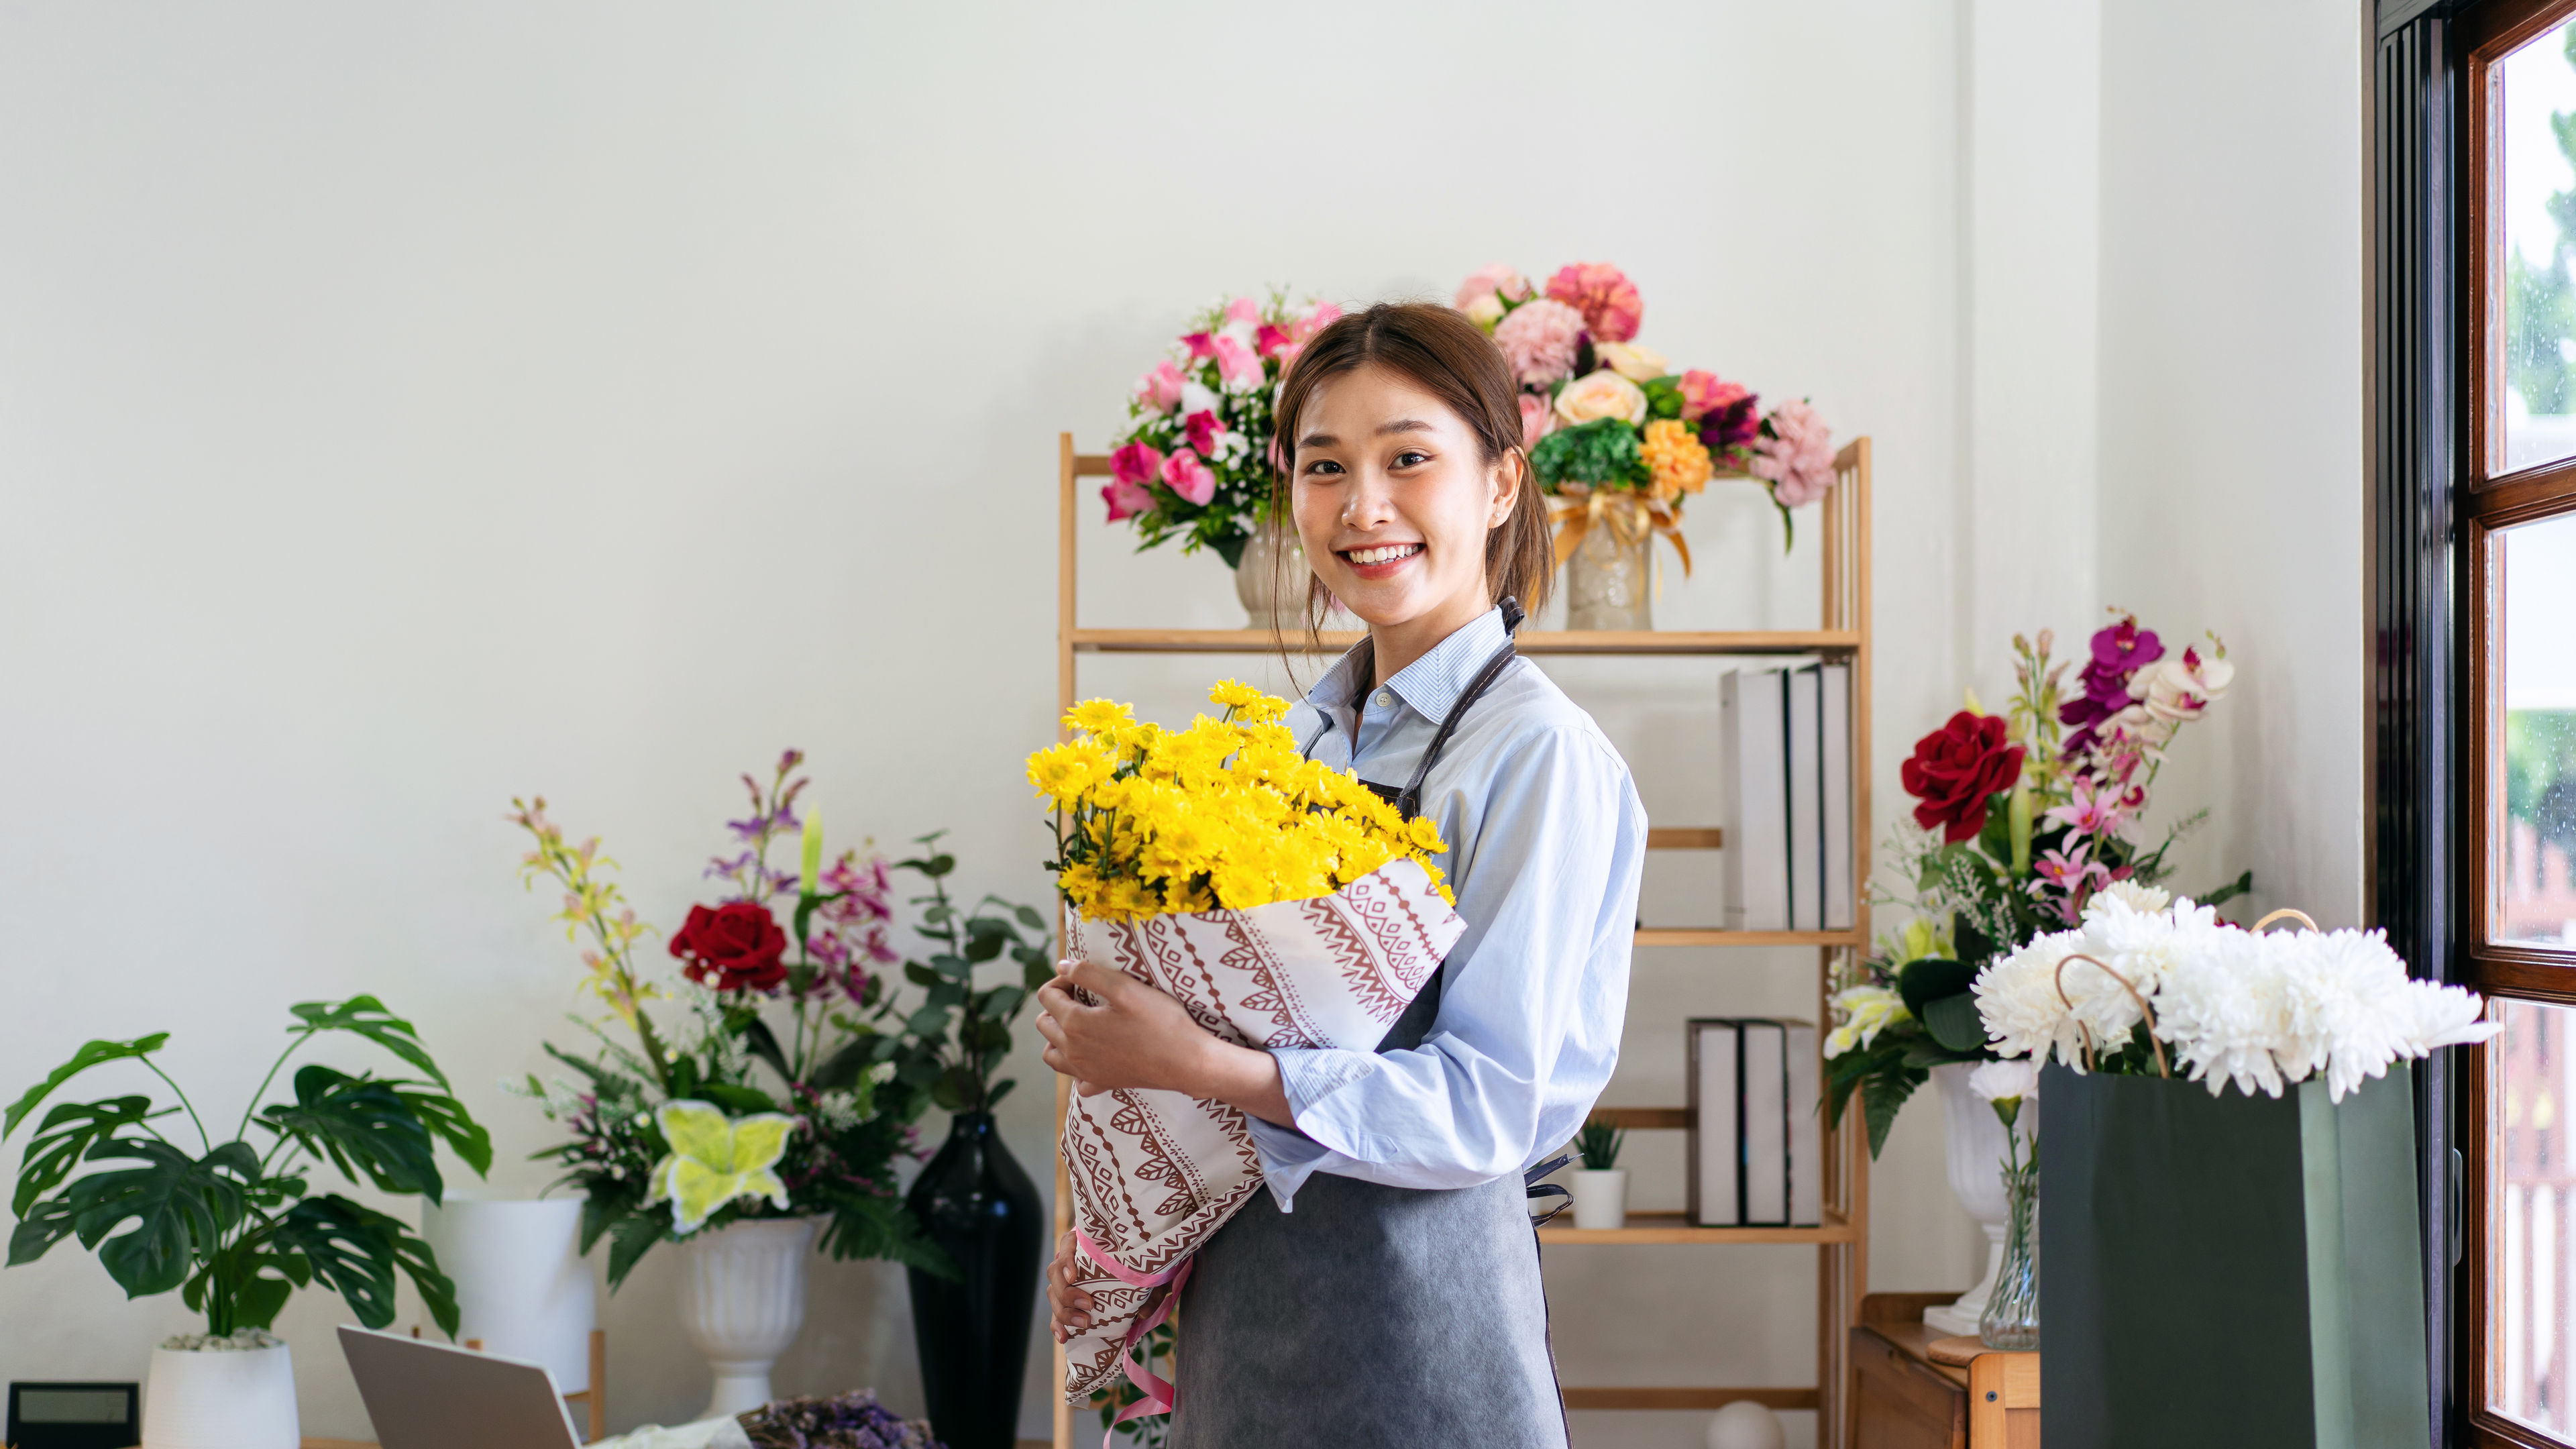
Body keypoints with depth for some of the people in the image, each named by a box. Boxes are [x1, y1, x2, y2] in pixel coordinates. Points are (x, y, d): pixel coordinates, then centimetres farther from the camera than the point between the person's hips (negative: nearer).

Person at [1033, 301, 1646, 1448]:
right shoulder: (1304, 733, 7)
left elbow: (1495, 1109, -19)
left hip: (1412, 1317, -6)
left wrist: (1195, 1065, -23)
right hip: (1238, 1304, 7)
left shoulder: (1538, 753, -14)